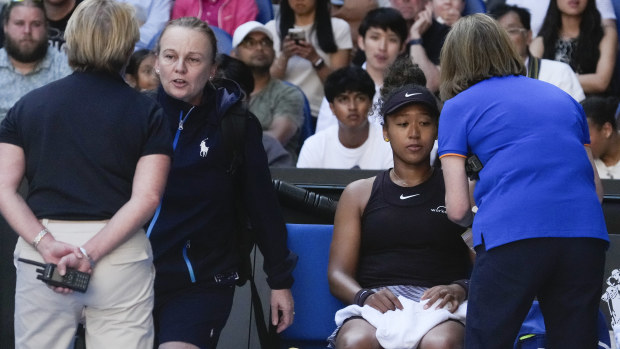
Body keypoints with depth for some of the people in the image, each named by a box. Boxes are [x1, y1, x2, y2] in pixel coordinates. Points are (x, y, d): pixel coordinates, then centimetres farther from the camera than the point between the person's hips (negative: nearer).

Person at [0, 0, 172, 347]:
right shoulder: (146, 112, 1)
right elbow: (146, 198, -10)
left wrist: (46, 243, -11)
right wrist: (90, 253, -14)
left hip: (39, 257, 2)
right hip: (121, 255, -1)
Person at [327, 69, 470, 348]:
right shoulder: (359, 193, 21)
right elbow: (338, 274, 13)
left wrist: (460, 289, -14)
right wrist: (365, 297, -11)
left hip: (439, 306, -1)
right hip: (376, 303, 1)